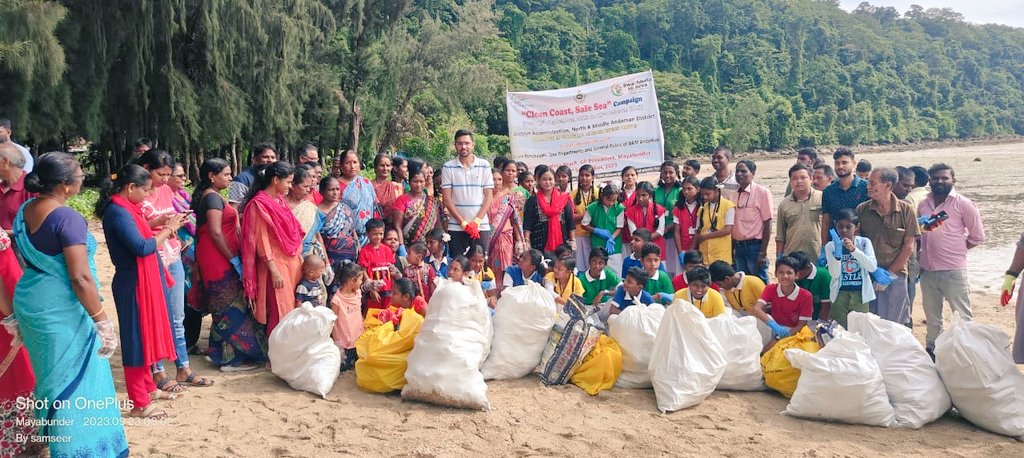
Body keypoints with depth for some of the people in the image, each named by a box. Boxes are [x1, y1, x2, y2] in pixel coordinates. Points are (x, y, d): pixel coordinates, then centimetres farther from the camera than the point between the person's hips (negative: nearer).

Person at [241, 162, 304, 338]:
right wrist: (274, 271, -17)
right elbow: (261, 241, -14)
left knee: (295, 311, 8)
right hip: (276, 264, -8)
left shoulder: (280, 201, 12)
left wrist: (300, 260, 16)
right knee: (281, 313, -4)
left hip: (293, 264, 8)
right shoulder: (259, 204, -11)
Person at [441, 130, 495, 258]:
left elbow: (489, 196, 3)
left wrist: (477, 221, -8)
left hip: (481, 226, 0)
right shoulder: (448, 167, 3)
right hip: (456, 227, 0)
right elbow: (447, 199, 0)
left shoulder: (484, 165, 5)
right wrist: (463, 223, -8)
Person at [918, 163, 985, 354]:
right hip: (927, 270, 5)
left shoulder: (963, 204, -6)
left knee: (962, 317, 0)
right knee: (932, 317, 18)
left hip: (953, 271, -5)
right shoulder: (923, 205, 8)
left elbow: (977, 237, -2)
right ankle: (931, 350, 30)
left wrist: (955, 249, 0)